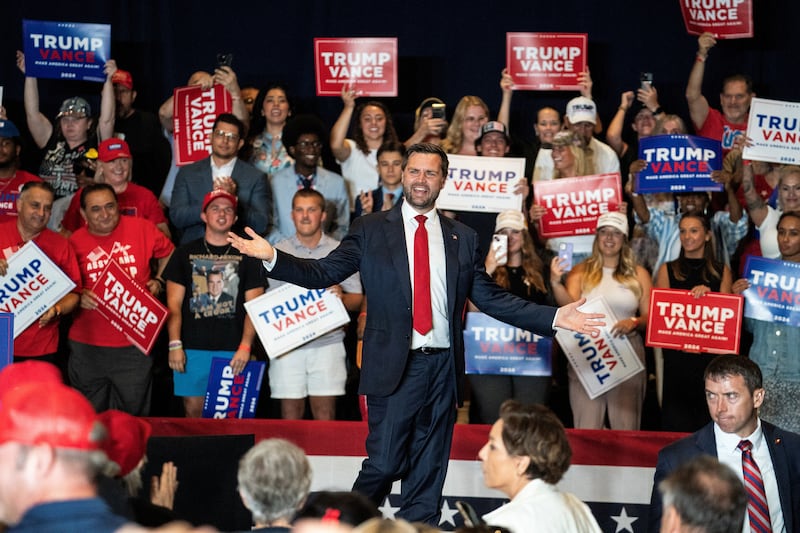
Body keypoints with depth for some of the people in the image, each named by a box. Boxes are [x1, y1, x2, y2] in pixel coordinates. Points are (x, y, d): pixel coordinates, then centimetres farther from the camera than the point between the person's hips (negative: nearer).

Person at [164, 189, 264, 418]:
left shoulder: (246, 256, 9)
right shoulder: (185, 253, 10)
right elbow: (174, 304, 6)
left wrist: (245, 346, -9)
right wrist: (175, 344, -5)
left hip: (233, 351, 0)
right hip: (192, 348, 1)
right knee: (193, 409, 1)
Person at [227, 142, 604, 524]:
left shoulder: (463, 238, 13)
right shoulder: (371, 230, 5)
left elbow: (491, 298, 13)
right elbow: (322, 274, 0)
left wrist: (554, 318, 5)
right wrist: (272, 257, -16)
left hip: (443, 368, 3)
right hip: (395, 367, -3)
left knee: (428, 475, 7)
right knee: (384, 464, -8)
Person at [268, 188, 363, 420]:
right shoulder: (277, 252, 11)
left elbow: (357, 300, 6)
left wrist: (341, 297, -15)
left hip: (328, 342, -1)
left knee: (325, 414, -3)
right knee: (290, 413, 0)